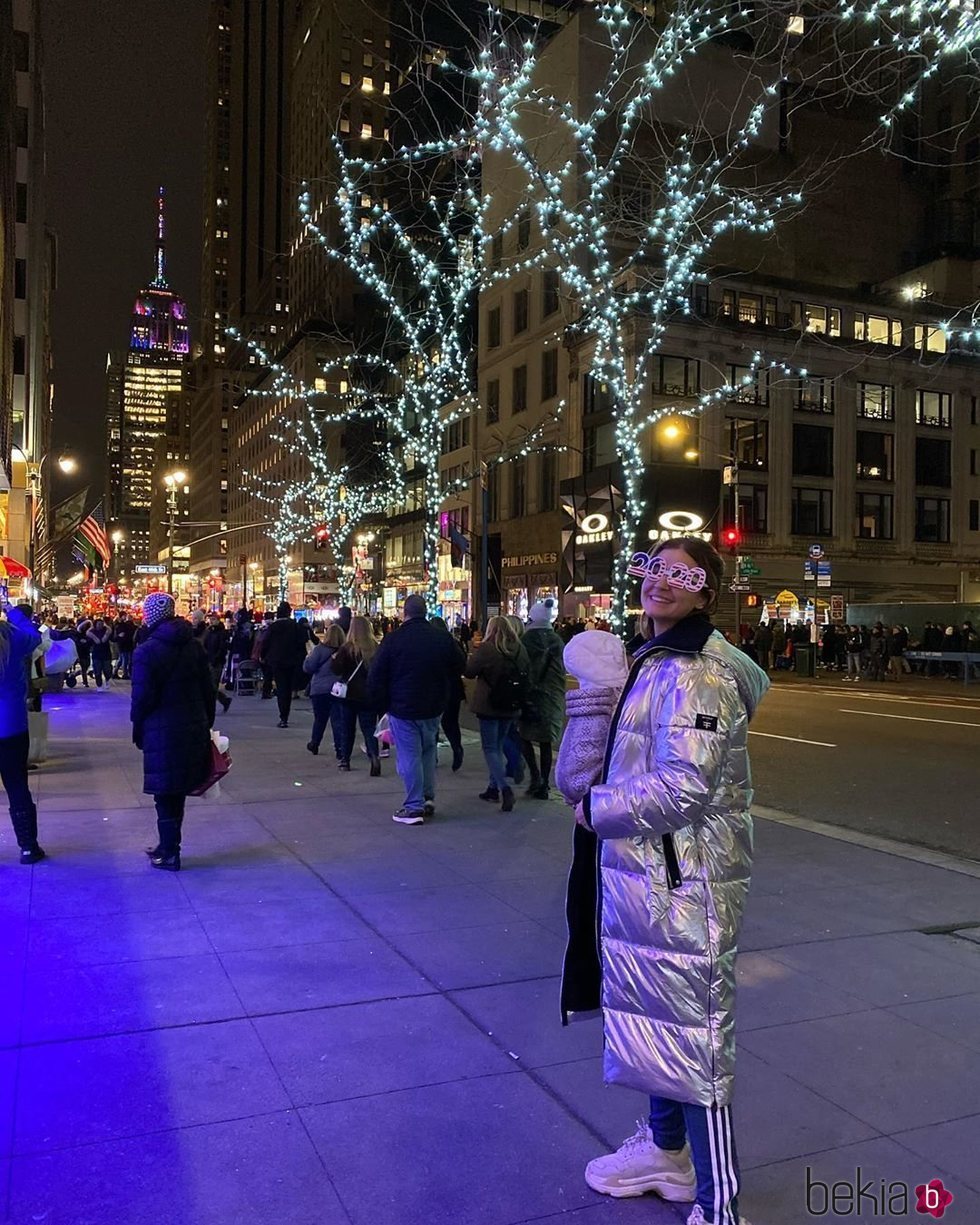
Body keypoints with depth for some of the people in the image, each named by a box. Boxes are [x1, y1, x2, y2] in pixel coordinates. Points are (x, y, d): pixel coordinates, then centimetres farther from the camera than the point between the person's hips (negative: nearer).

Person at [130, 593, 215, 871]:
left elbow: (142, 698, -14)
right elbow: (208, 689, 8)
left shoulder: (146, 651, -12)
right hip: (194, 730, 6)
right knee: (178, 792, 16)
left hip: (162, 732, -5)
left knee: (165, 794, 4)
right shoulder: (194, 645, 5)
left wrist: (138, 730, 0)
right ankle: (168, 846, 27)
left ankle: (169, 855, 11)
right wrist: (205, 724, 16)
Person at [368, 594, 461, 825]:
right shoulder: (444, 639, -1)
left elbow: (376, 678, -8)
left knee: (409, 757, 1)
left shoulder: (393, 640, -12)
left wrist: (381, 706, 3)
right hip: (433, 709, 4)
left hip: (403, 709, -4)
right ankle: (428, 798, 23)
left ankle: (414, 808, 3)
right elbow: (454, 671, 9)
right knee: (428, 751, 20)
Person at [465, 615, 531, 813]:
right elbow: (527, 672, 13)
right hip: (511, 707, 5)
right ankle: (493, 788, 23)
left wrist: (471, 657, 13)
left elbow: (469, 672, -6)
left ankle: (504, 788, -15)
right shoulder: (520, 648, 1)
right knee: (498, 746, 18)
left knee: (490, 748, 0)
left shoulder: (486, 648, -15)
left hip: (489, 706, -5)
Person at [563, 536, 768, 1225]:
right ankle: (667, 1151, 43)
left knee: (693, 1032, 0)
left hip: (683, 882, -10)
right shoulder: (658, 661, 13)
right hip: (647, 872, 10)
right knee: (659, 1019, 23)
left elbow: (682, 786, -25)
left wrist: (597, 809, -13)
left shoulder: (696, 673, -19)